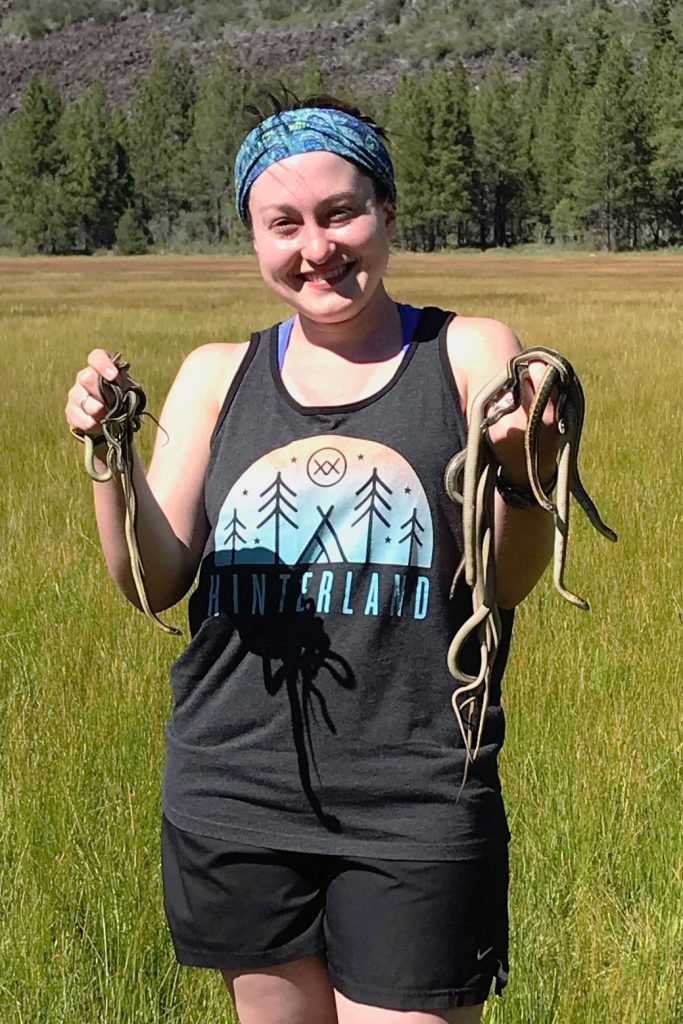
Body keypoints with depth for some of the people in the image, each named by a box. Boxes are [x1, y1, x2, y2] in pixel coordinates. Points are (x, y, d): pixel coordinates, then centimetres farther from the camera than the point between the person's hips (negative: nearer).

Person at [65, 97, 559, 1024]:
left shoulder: (469, 355, 1)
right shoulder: (217, 375, 8)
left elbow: (508, 583, -7)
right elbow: (155, 584, 2)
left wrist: (527, 473, -27)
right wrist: (109, 454, -15)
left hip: (417, 807, -3)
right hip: (236, 799, 3)